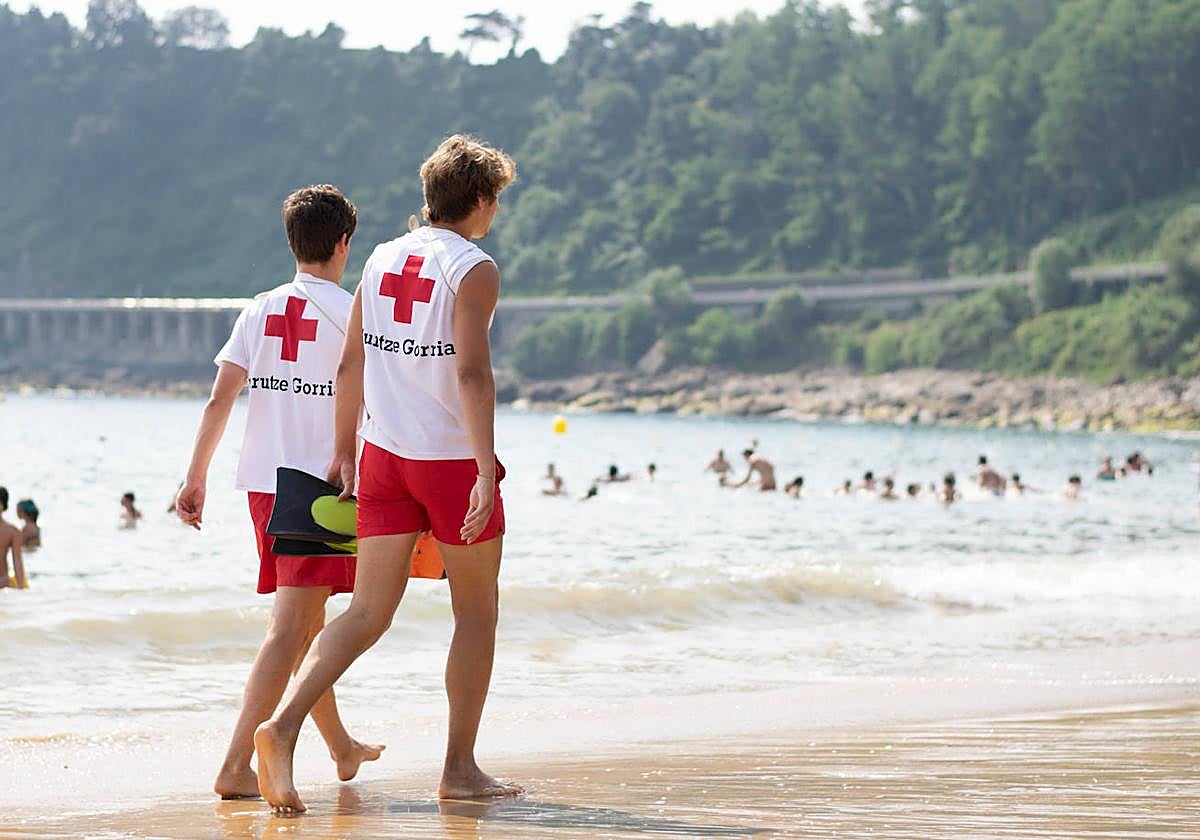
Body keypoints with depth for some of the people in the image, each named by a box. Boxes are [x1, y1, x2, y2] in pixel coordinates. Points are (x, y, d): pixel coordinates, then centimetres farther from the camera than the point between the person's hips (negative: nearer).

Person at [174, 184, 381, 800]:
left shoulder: (260, 311, 8)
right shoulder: (349, 313, -6)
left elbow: (221, 398, 2)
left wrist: (195, 478, 6)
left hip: (262, 483, 6)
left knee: (308, 620, 20)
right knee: (289, 628, -10)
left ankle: (341, 748, 36)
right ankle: (236, 766, -21)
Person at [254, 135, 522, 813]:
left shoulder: (383, 260, 10)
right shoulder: (474, 268, -10)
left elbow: (350, 362, 13)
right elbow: (472, 372, -20)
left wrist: (343, 451, 21)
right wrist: (487, 471, -23)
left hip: (385, 454, 6)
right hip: (454, 458, -5)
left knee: (368, 614, 3)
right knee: (478, 612, 11)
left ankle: (284, 726, -18)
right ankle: (460, 769, 14)